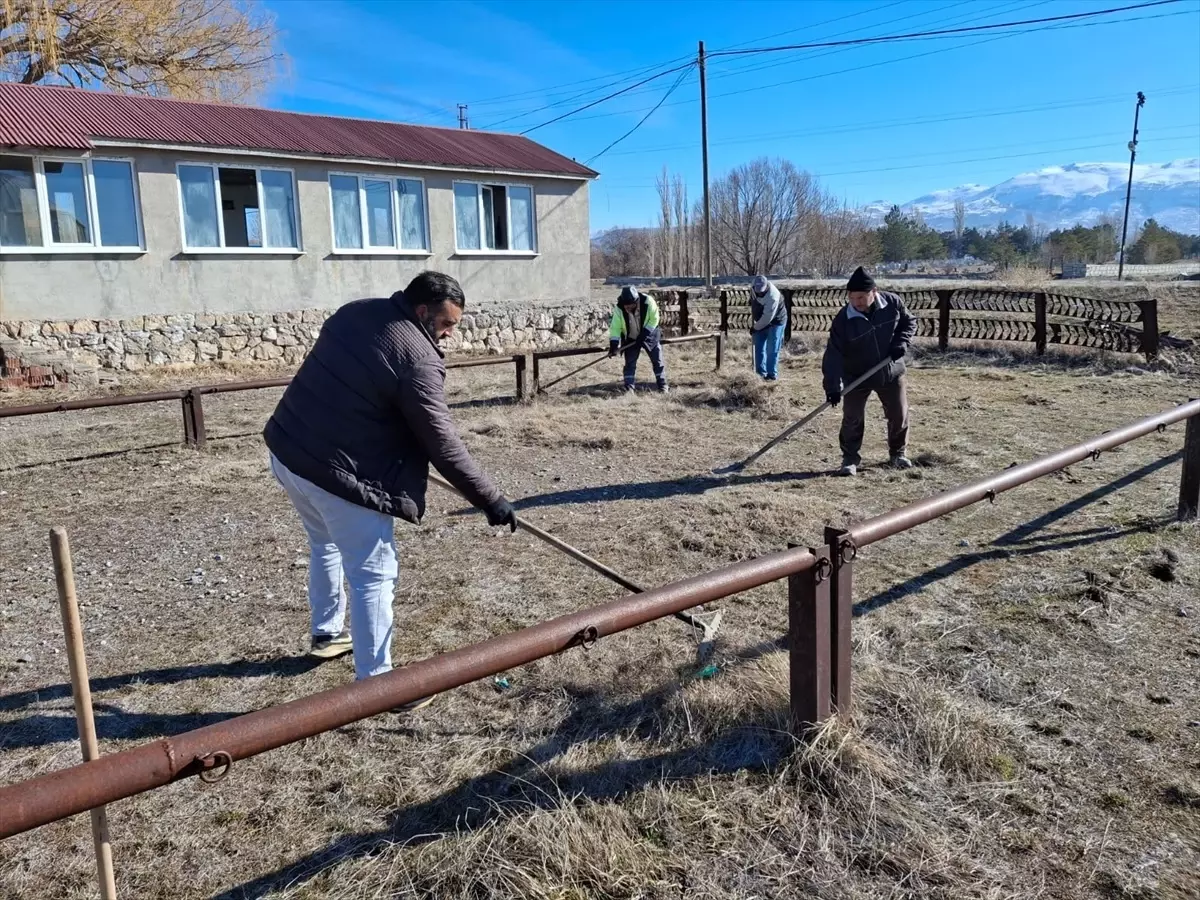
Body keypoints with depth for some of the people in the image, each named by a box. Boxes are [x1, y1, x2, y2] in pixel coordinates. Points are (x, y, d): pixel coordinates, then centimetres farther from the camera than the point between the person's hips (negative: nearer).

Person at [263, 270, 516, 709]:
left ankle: (327, 633, 49)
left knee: (325, 546, 30)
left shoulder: (354, 312, 5)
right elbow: (443, 446, -18)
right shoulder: (418, 359, -20)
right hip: (339, 474, -9)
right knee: (373, 575, 2)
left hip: (288, 451, 10)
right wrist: (491, 499, -10)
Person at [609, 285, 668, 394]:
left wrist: (644, 333, -23)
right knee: (630, 363, -2)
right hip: (631, 339, 1)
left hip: (649, 335, -1)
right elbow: (615, 327, -18)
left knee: (657, 360, 3)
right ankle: (629, 388, 3)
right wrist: (614, 344, -27)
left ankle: (662, 385, 13)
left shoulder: (648, 301, -26)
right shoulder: (619, 308, -22)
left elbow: (654, 319, -17)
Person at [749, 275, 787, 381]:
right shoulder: (754, 286, -17)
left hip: (775, 321, -6)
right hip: (761, 321, 6)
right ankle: (761, 372, 16)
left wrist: (755, 327, -18)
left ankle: (772, 374, 0)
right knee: (759, 347, 8)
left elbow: (767, 317, -29)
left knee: (772, 349, -8)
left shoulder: (773, 296, -36)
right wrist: (753, 321, 9)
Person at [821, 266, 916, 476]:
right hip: (857, 376, -2)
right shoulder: (843, 319, -22)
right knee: (852, 418, -3)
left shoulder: (893, 303, -14)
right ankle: (850, 458, 15)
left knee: (899, 414, 10)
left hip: (891, 372, 2)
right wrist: (832, 386, -29)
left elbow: (909, 322, 5)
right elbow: (834, 354, -22)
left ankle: (898, 453, 33)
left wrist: (901, 343, -14)